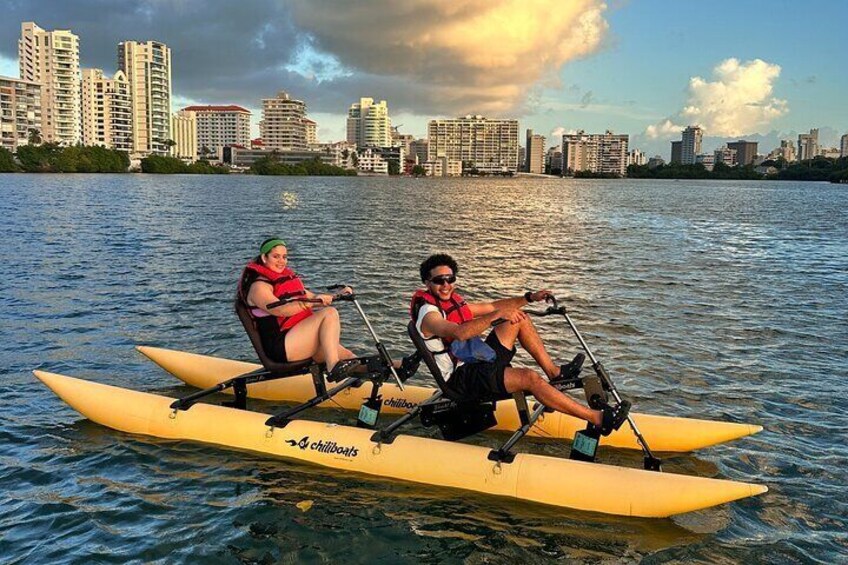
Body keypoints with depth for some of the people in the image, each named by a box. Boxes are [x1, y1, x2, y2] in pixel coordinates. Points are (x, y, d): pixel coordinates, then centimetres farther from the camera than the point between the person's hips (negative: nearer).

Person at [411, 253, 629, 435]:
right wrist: (498, 316, -40)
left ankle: (553, 372, 6)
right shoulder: (428, 314, -16)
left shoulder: (454, 302, 14)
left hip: (478, 363, 10)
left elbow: (492, 306, 20)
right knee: (529, 377, -28)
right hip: (460, 380, -10)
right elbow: (460, 333, -36)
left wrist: (530, 297, 11)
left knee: (519, 318, 7)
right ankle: (598, 419, -26)